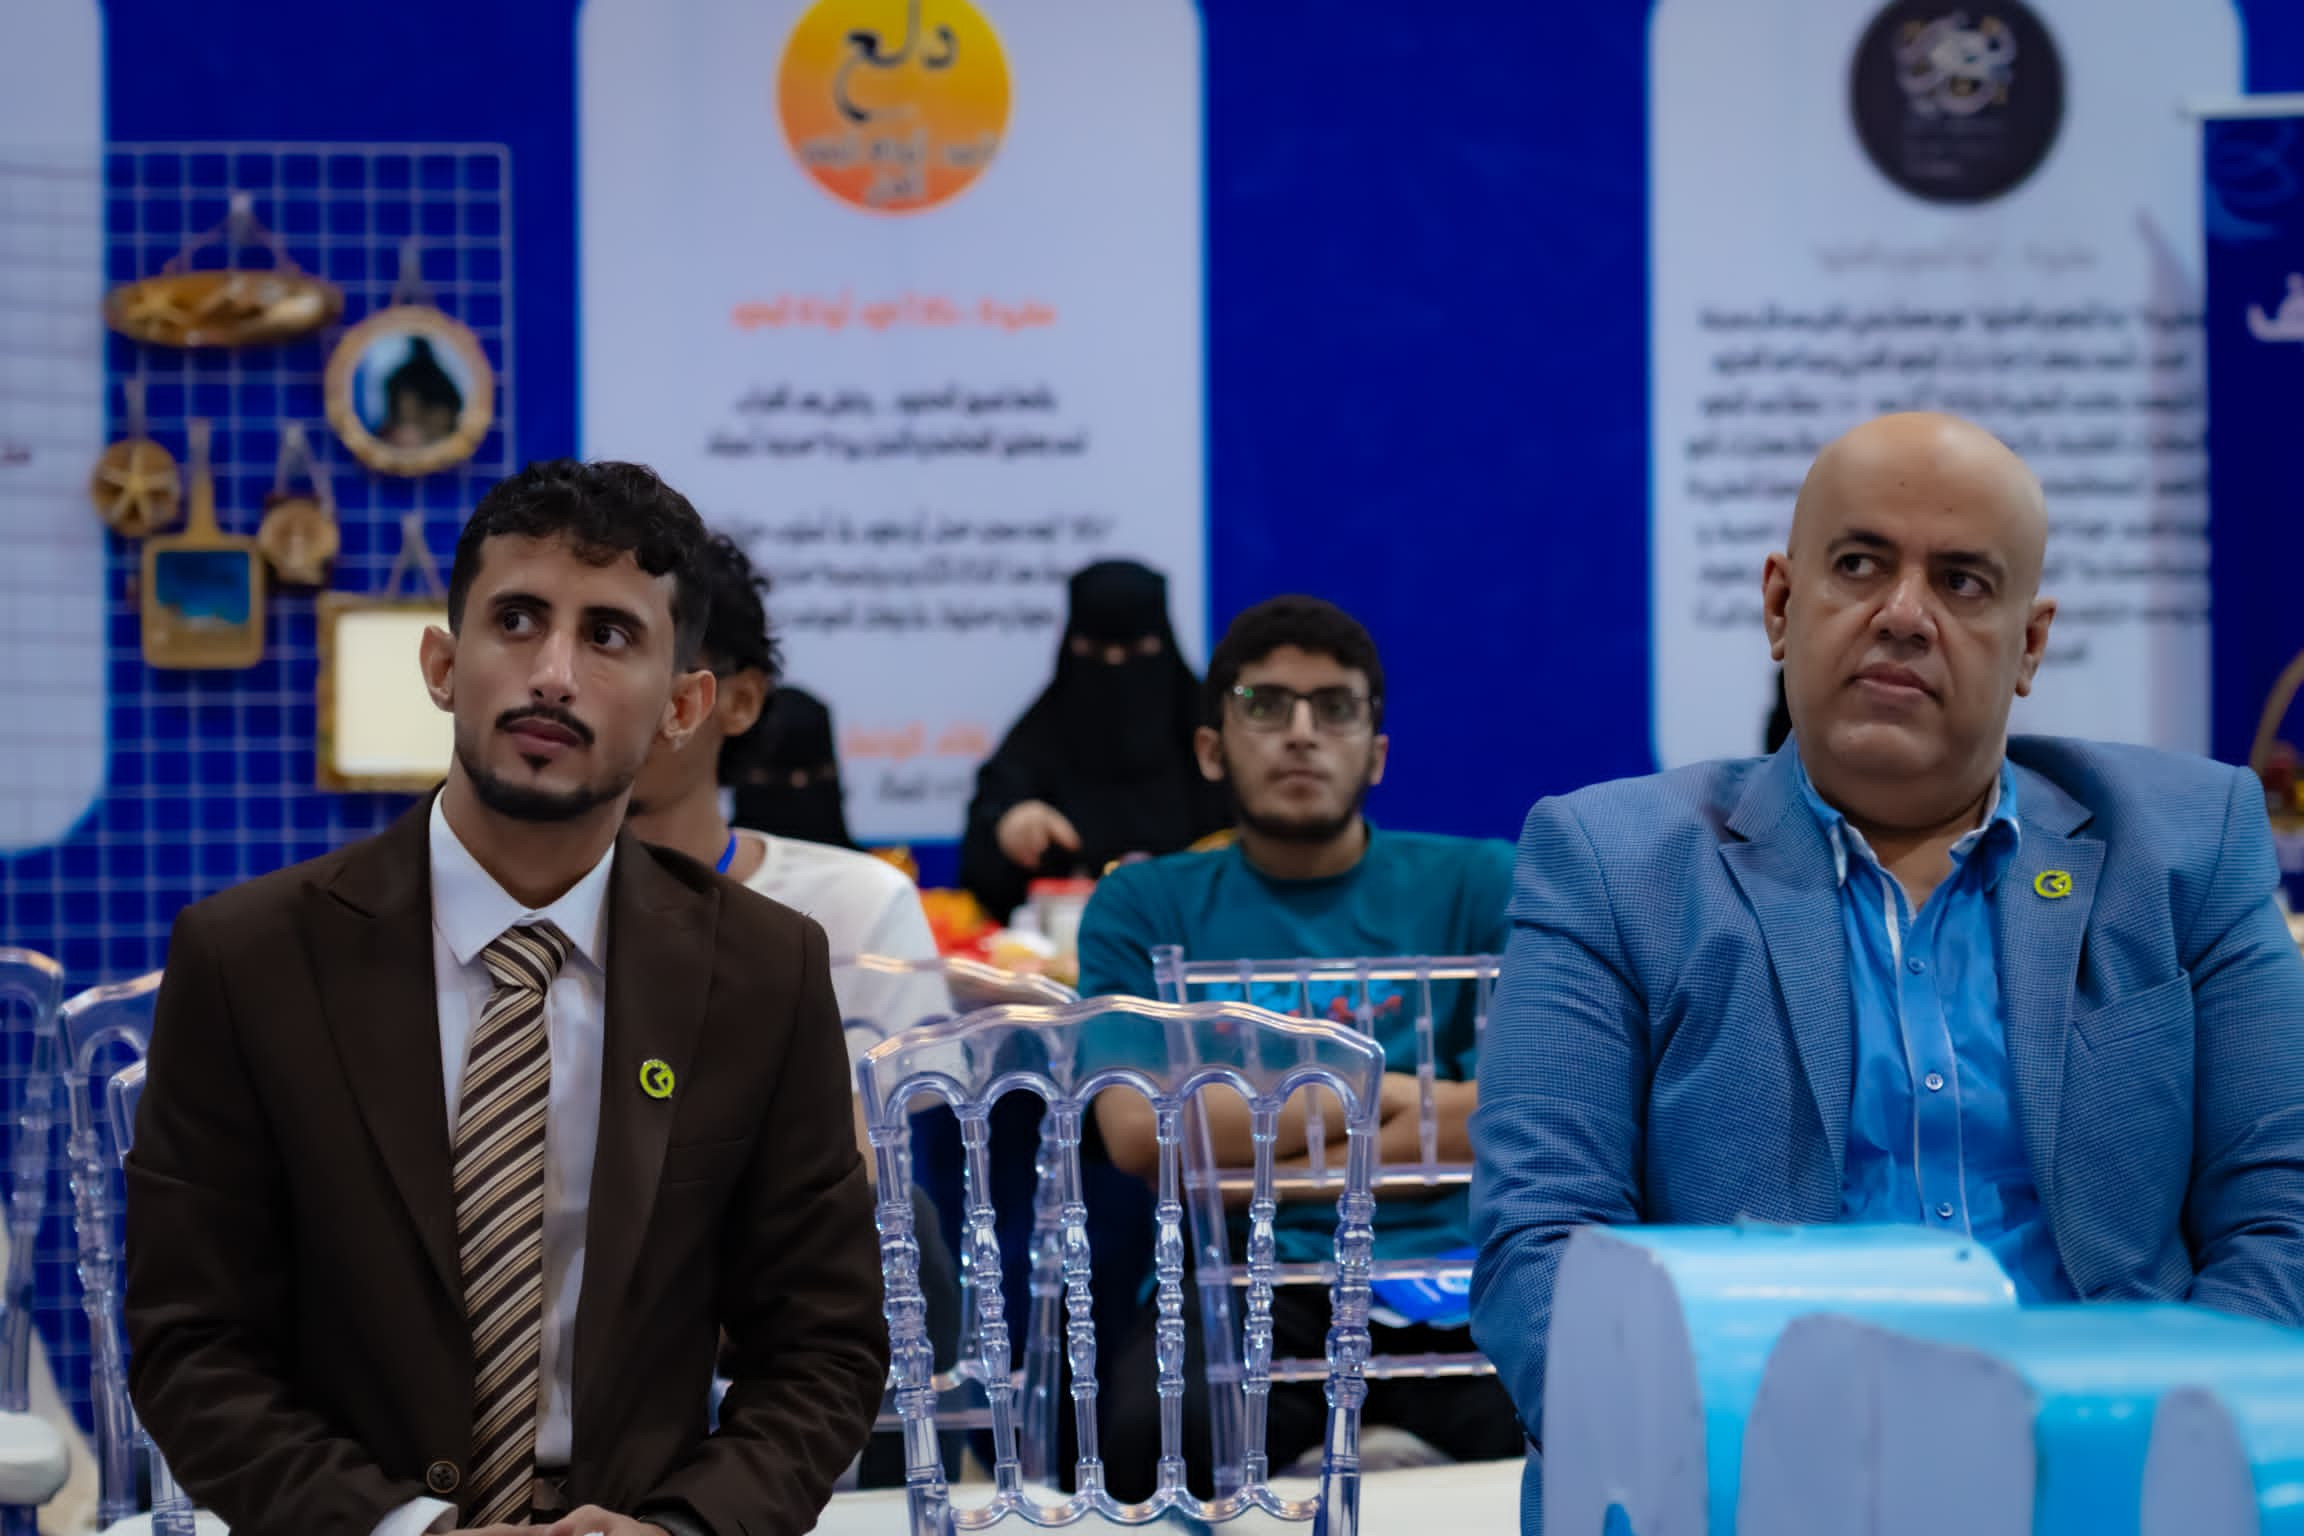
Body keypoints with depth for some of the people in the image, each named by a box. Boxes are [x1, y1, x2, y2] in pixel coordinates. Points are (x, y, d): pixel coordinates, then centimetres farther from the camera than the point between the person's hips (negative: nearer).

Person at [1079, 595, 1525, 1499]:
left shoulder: (1478, 884, 11)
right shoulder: (1146, 909, 11)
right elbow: (1141, 1133, -5)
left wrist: (1247, 1131, -5)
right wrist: (1378, 1094, -1)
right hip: (1244, 1285, 0)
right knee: (1153, 1439, -36)